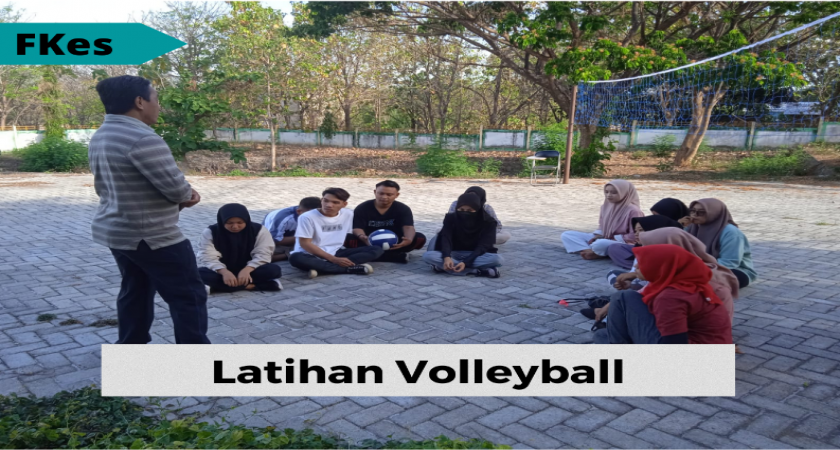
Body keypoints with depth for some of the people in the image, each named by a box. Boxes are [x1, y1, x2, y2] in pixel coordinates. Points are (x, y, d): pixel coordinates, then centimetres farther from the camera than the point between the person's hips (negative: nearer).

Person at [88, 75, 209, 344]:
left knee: (135, 292, 20)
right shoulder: (142, 138, -23)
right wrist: (188, 195, 1)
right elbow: (176, 187, -26)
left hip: (115, 232, 10)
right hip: (153, 237, -10)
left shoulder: (100, 138, 9)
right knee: (188, 296, 0)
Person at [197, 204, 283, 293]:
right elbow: (207, 257, -16)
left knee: (273, 269, -29)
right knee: (201, 273, -34)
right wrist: (224, 272, -35)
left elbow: (262, 255, -13)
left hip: (248, 270, 0)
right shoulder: (210, 232, -8)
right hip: (223, 271, 0)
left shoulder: (259, 231, -7)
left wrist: (247, 270, -33)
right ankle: (252, 285, -32)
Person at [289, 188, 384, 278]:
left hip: (336, 254, 4)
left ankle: (320, 268, -27)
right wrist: (333, 259, -20)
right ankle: (350, 268, -33)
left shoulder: (348, 214, 2)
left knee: (377, 249, -12)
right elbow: (305, 243, -14)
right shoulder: (307, 217, -12)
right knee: (296, 258, -40)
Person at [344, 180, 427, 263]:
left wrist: (409, 239, -47)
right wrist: (362, 237, -44)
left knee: (420, 238, -24)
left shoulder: (403, 209, -6)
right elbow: (357, 228, -17)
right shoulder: (362, 208, -8)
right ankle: (397, 256, -36)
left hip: (393, 244, 0)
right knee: (349, 240, -32)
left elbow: (408, 227, -21)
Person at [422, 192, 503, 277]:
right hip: (454, 254, 2)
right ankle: (476, 271, -35)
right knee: (427, 255, -30)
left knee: (497, 259, -33)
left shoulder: (488, 222, -7)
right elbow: (446, 239, -16)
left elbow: (483, 246, -15)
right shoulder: (451, 218, -3)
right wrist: (447, 257, -38)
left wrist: (466, 262, -32)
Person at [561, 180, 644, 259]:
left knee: (600, 244, -44)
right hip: (604, 239, 8)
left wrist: (614, 239, -15)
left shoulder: (633, 210, -16)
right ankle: (589, 251, -23)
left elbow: (635, 236, -16)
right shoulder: (606, 206, 6)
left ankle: (596, 253, -9)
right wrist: (598, 235, -2)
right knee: (566, 235, -2)